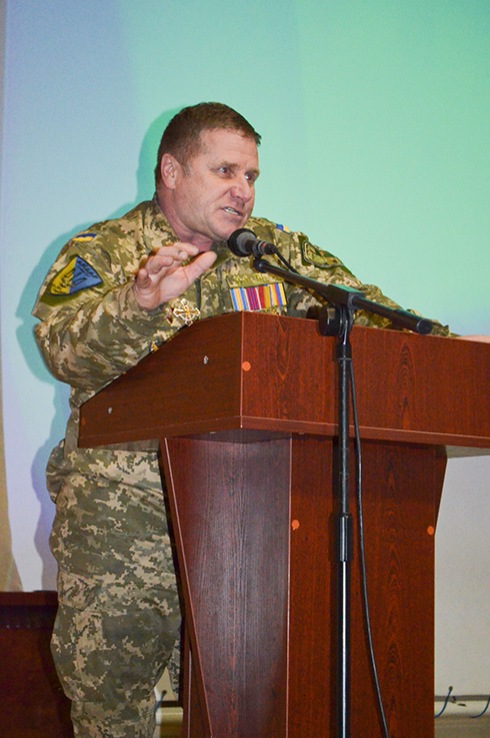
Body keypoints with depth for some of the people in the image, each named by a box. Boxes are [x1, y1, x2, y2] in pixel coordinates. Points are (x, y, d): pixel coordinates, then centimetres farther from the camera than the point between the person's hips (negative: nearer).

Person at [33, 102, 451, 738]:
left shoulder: (275, 251, 15)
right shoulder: (103, 251, 2)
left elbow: (362, 309, 14)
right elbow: (64, 349, -14)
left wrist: (443, 348, -2)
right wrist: (139, 301, -32)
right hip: (124, 510, -2)